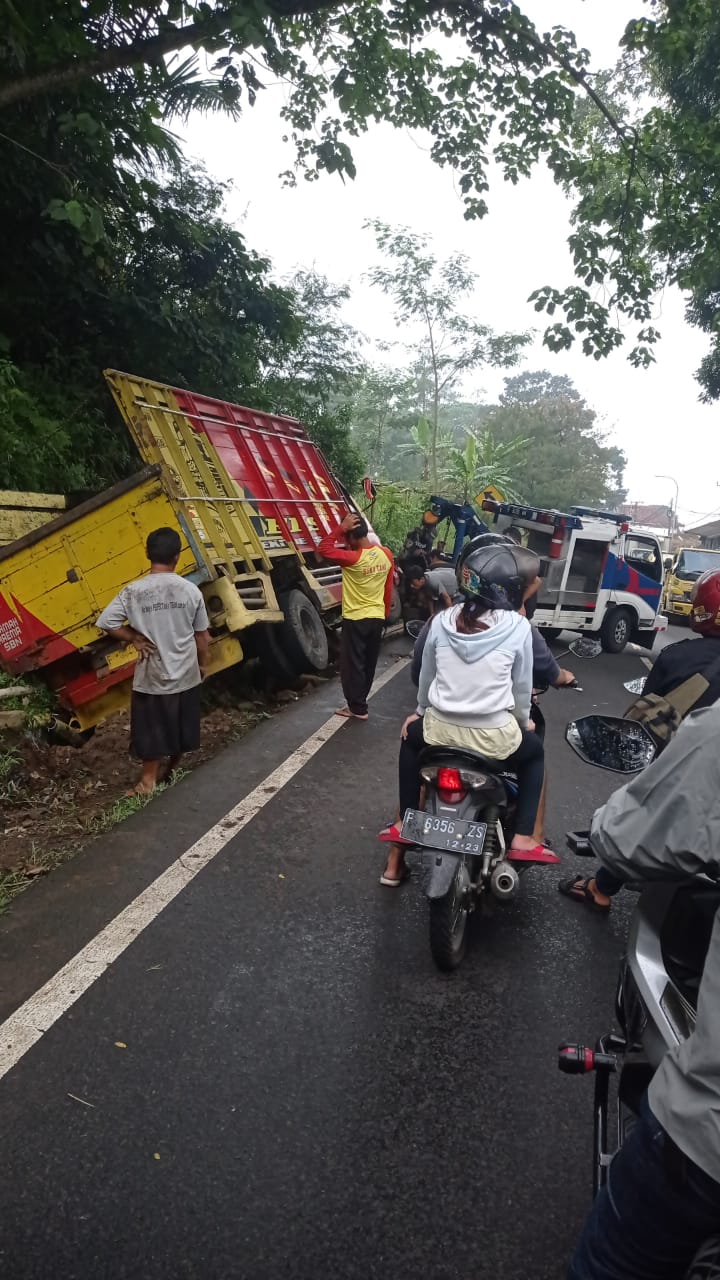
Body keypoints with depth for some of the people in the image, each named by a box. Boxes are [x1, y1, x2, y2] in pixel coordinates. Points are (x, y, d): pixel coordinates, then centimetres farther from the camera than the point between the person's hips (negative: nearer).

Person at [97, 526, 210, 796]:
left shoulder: (134, 591, -12)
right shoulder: (191, 590, -7)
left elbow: (106, 623, -14)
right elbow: (202, 635, 0)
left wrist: (133, 637, -2)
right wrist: (202, 664, 14)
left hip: (152, 673, -2)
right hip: (186, 672, 2)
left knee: (153, 727, 9)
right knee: (181, 726, 18)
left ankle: (149, 781, 17)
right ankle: (172, 772, 35)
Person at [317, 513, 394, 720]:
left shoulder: (353, 558, -22)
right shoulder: (386, 555, -1)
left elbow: (323, 549, -16)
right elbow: (389, 588, 7)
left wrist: (341, 528, -17)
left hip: (355, 620, -7)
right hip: (377, 618, 7)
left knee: (352, 664, 5)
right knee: (368, 663, 17)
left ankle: (357, 708, 10)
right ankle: (359, 701, 30)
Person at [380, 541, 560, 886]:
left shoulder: (442, 620, 0)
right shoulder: (517, 627, -7)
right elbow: (522, 687, 2)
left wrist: (421, 711, 29)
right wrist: (523, 722, 21)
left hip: (439, 729, 2)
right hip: (493, 737, -2)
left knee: (411, 738, 36)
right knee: (534, 752, 30)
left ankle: (404, 824, 32)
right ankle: (522, 839, 18)